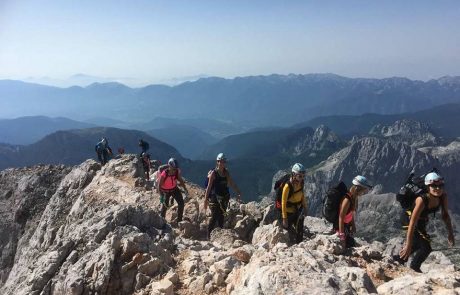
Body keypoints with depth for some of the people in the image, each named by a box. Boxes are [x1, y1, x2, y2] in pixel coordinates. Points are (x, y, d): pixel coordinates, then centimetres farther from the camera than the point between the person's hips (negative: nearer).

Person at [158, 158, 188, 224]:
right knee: (165, 206, -1)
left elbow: (180, 180, -1)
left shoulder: (177, 171, -19)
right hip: (165, 191, -4)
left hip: (174, 189, 4)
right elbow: (159, 185, -26)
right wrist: (161, 196, -32)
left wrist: (185, 189, -8)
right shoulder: (164, 174, -32)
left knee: (181, 202, -4)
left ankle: (179, 220, 10)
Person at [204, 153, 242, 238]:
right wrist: (206, 200, -16)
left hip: (224, 198, 5)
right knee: (215, 216, -10)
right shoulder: (213, 173, -10)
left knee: (221, 216, 9)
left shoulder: (226, 172, 6)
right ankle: (209, 235, 0)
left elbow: (232, 183, 7)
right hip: (214, 198, -5)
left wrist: (238, 192, -4)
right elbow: (209, 187, -12)